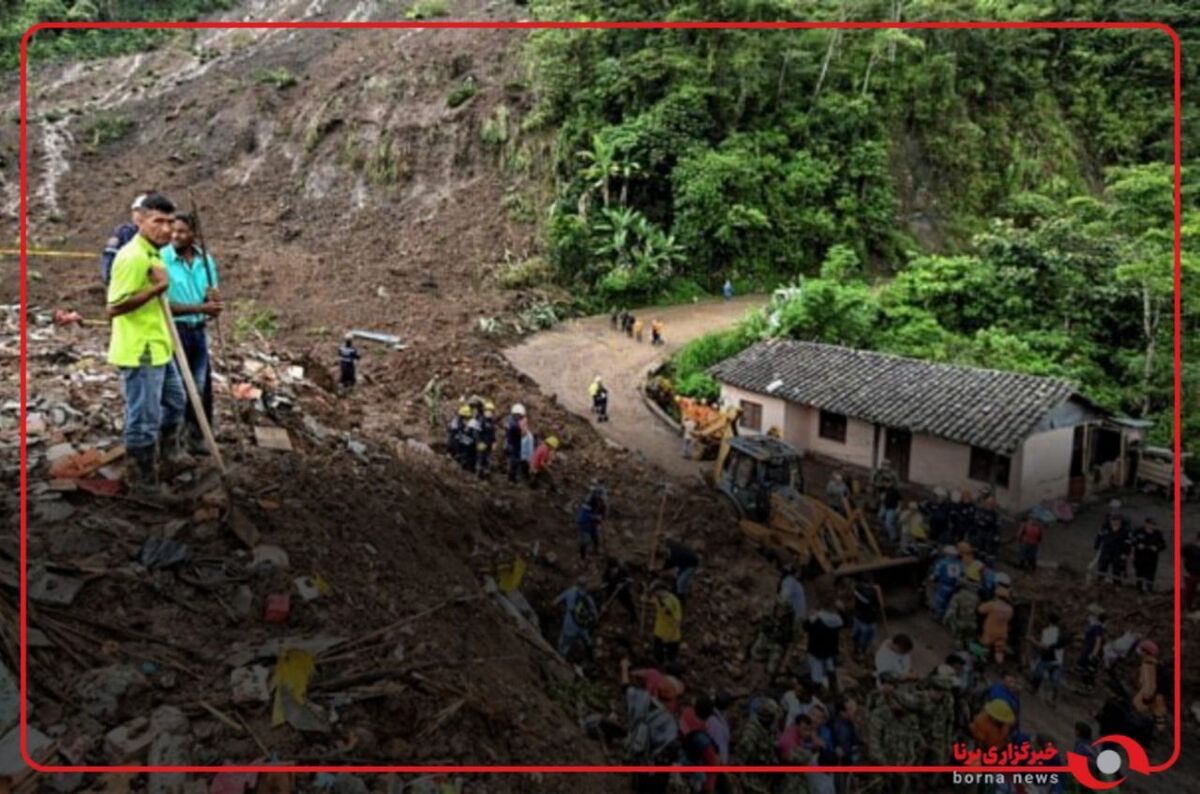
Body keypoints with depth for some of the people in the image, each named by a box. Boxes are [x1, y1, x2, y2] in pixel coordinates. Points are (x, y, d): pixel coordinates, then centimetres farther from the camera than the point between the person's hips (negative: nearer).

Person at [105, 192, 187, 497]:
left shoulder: (152, 254, 10)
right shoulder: (132, 257, -21)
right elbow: (113, 308, -25)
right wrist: (156, 288, -27)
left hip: (159, 349, 10)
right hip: (138, 354, -10)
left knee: (175, 401, 27)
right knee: (143, 420, 1)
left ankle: (169, 450, 47)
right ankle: (145, 482, 13)